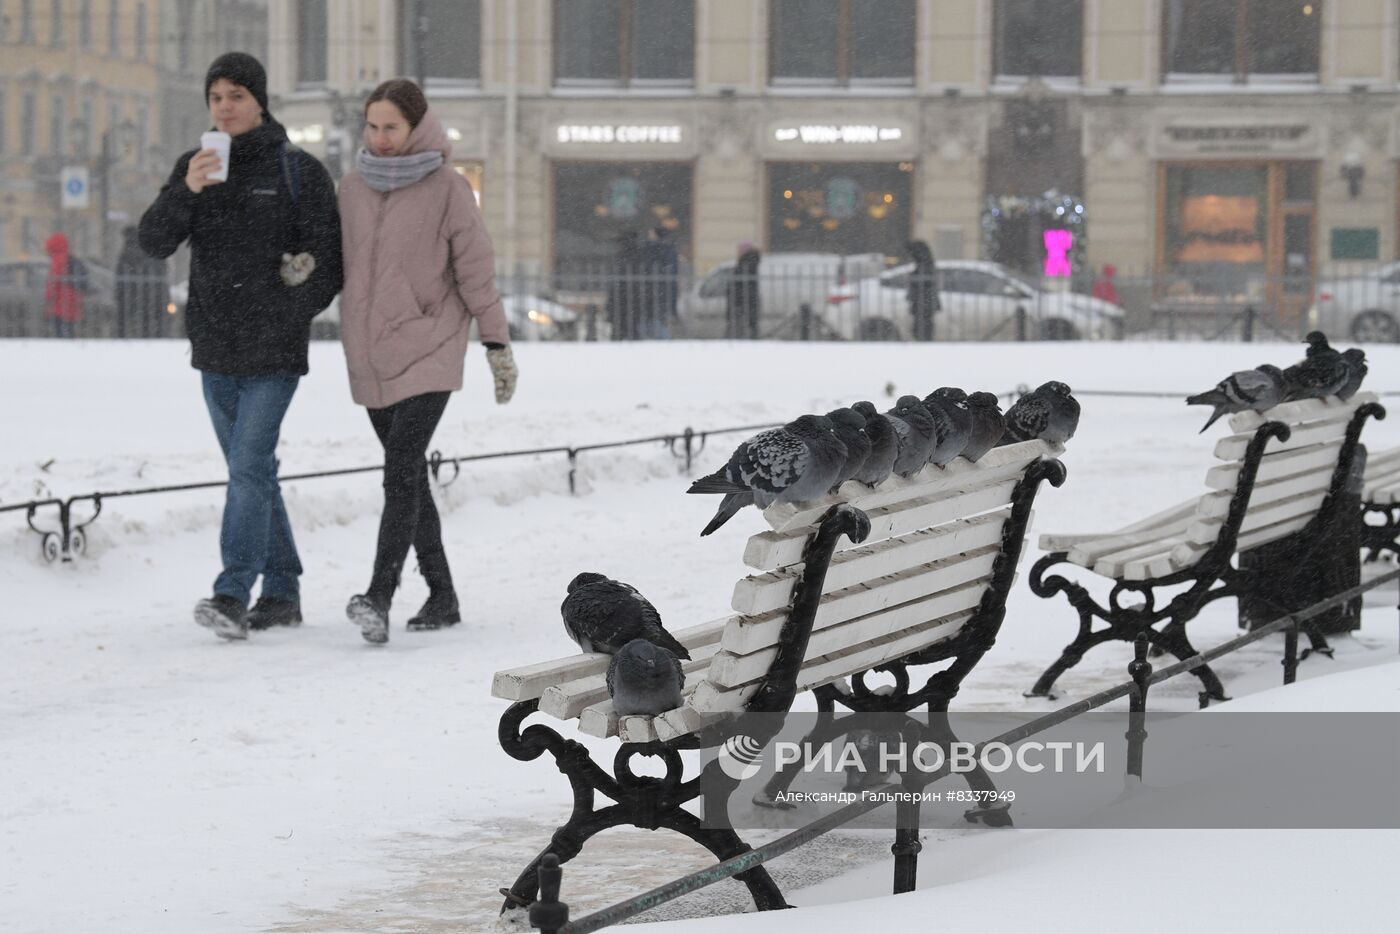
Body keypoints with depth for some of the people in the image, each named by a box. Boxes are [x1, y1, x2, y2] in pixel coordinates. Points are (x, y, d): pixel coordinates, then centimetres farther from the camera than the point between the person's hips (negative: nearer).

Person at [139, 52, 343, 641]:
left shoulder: (299, 172, -4)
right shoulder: (195, 167, 7)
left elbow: (328, 264, -3)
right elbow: (154, 241, -5)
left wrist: (285, 323, -10)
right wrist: (185, 191, -22)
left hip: (273, 354, -5)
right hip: (215, 353, 5)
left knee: (250, 466, -15)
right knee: (251, 472, 10)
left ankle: (231, 595, -19)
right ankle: (282, 592, 18)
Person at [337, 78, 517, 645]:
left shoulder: (446, 189, -5)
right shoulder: (353, 189, 9)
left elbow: (476, 269, -2)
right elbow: (337, 259, 17)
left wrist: (498, 343, -1)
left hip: (428, 348, -5)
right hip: (369, 354, 5)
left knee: (402, 471, -17)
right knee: (408, 475, 9)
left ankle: (379, 598, -25)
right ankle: (441, 595, 17)